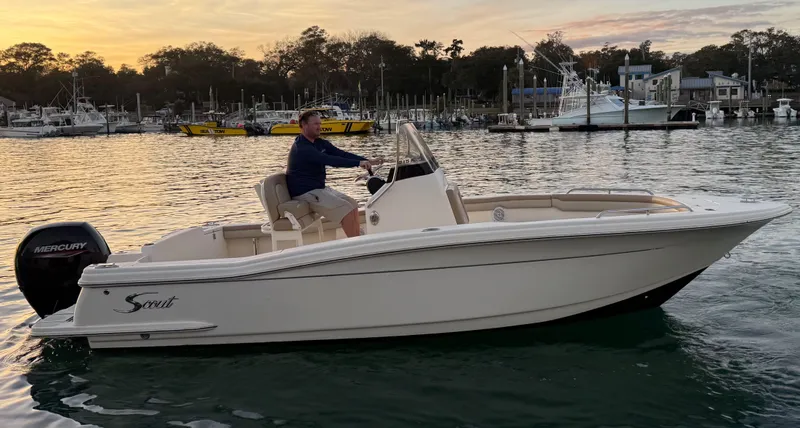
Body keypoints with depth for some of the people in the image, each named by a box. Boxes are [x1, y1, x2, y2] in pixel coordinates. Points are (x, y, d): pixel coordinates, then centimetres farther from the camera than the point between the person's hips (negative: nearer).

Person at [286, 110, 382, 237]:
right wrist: (358, 163, -38)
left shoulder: (320, 143, 9)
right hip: (306, 193, -10)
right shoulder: (301, 148, -20)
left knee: (353, 204, 4)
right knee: (346, 210, -17)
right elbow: (330, 160, -32)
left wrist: (368, 161, -14)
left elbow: (342, 154, -1)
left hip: (320, 188, 10)